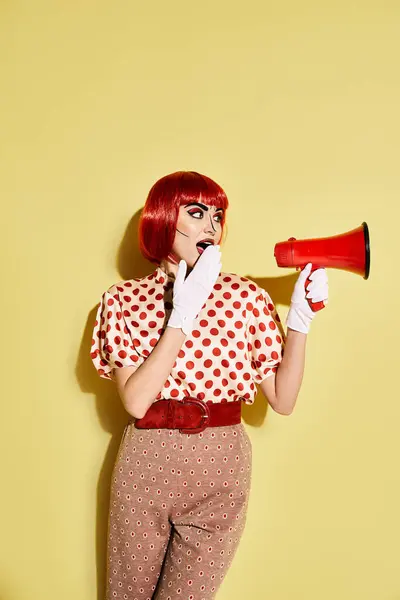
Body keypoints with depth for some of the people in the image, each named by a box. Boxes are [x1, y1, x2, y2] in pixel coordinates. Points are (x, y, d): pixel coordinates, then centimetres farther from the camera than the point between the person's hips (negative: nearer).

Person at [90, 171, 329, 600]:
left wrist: (300, 316, -15)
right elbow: (135, 401, -16)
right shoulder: (123, 299, -4)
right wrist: (182, 314, -20)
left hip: (220, 468, 0)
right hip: (144, 465, 1)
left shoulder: (246, 296, -4)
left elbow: (282, 400, -6)